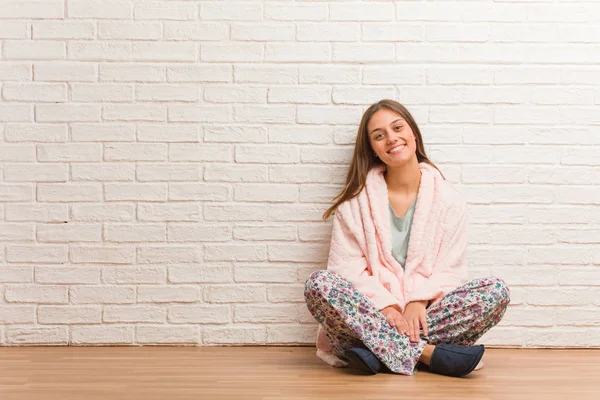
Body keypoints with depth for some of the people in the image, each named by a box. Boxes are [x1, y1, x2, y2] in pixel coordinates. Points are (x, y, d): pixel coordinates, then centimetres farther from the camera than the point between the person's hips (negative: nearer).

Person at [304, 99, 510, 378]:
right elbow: (346, 267, -1)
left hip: (425, 313, 1)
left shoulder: (447, 198, 7)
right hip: (370, 313, 0)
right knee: (318, 284, -30)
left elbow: (450, 269, 4)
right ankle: (427, 354, -32)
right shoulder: (356, 201, 6)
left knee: (497, 291, -23)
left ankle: (378, 351, -28)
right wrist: (385, 305, -17)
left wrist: (418, 302, -15)